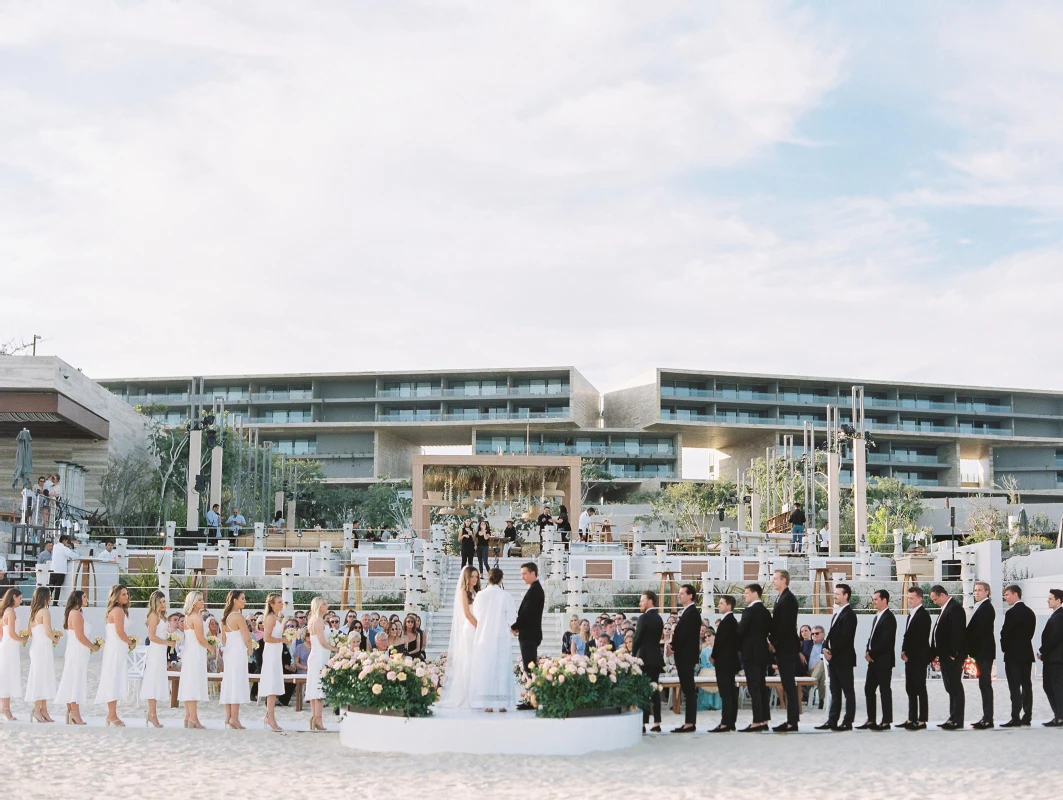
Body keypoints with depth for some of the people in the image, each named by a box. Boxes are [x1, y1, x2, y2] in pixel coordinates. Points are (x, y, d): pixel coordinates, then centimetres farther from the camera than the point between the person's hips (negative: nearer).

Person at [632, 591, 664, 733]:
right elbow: (657, 637, 13)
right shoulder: (658, 618, 12)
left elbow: (637, 639, -12)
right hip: (656, 658, 8)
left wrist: (633, 656, 2)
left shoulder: (644, 618, -12)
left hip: (645, 658, -8)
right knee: (654, 690, 9)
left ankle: (643, 724, -9)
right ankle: (657, 723, 9)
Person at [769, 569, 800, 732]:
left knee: (789, 685, -8)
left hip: (787, 648, -10)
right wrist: (772, 642, 9)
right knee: (788, 685, 10)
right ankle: (791, 720, 12)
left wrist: (775, 643, -12)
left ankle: (792, 722, -6)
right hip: (782, 648, 10)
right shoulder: (780, 598, 18)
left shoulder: (788, 599, -13)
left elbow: (785, 624, -20)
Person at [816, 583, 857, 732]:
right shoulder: (837, 614, 17)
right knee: (835, 691, 10)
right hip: (833, 659, 9)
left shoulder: (849, 614, -12)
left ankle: (848, 722, 1)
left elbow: (845, 637, -19)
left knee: (848, 691, -2)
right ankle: (832, 721, 13)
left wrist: (832, 652, -14)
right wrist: (826, 648, 0)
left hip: (844, 659, -9)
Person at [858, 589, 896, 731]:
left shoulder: (888, 618, -12)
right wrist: (868, 652, 3)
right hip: (874, 660, 9)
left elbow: (885, 640, -19)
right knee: (869, 689, 9)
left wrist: (872, 653, -14)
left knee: (885, 690, -4)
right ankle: (871, 721, 14)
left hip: (884, 660, -9)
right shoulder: (877, 617, 17)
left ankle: (886, 722, 1)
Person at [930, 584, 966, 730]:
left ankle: (957, 720, -4)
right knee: (951, 688, 12)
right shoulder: (946, 609, 18)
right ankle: (953, 718, 16)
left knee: (955, 687, -6)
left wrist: (953, 653, -21)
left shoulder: (955, 608, -14)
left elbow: (957, 632, -21)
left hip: (953, 656, -10)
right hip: (945, 655, 10)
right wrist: (938, 653, 12)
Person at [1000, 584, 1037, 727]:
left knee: (1015, 687, -8)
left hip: (1013, 655, -8)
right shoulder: (1030, 612, 9)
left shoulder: (1011, 613, -15)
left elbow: (1005, 633, -13)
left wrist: (1004, 648, 3)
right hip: (1027, 653, 8)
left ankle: (1016, 718, -10)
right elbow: (1031, 632, 12)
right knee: (1027, 685, 9)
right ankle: (1027, 717, 11)